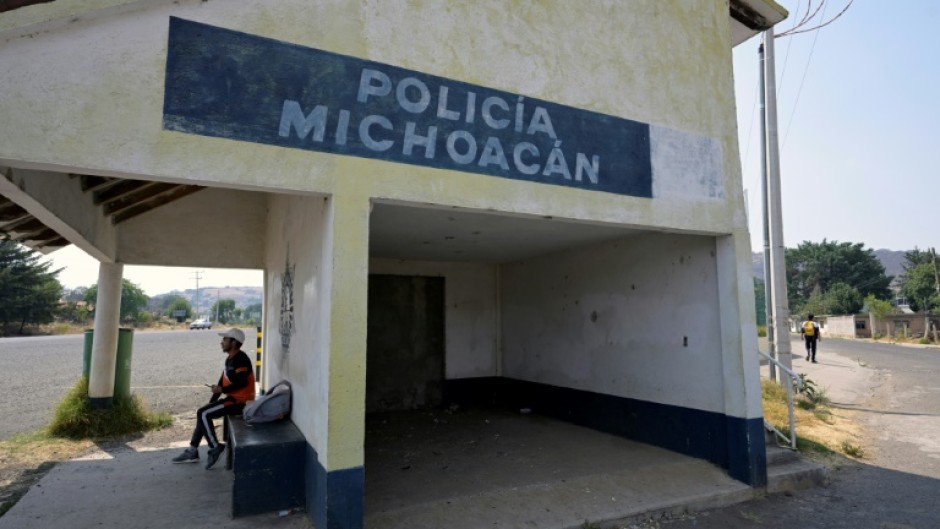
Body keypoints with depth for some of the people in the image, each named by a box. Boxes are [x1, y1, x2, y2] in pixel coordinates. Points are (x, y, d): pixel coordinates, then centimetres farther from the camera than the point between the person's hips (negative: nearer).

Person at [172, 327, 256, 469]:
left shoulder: (240, 359, -19)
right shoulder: (230, 359, 13)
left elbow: (242, 383, -27)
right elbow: (222, 380, 15)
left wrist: (221, 390, -16)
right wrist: (211, 402, 11)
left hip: (240, 401, -10)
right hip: (233, 398, 10)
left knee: (203, 414, -11)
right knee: (203, 413, 13)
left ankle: (215, 448, -2)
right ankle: (192, 451, 20)